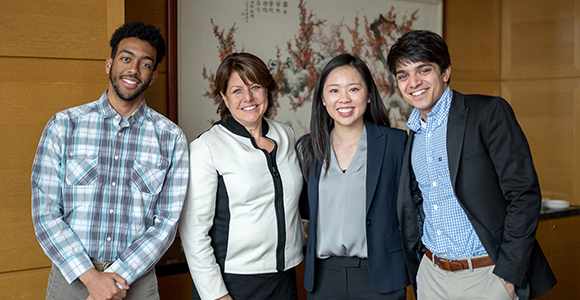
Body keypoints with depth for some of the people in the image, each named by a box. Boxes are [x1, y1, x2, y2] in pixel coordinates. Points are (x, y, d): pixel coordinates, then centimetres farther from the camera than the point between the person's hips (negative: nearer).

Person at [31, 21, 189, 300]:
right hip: (72, 277, 0)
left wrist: (118, 276, -14)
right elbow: (45, 212, -6)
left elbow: (167, 221, -4)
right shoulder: (63, 126, -2)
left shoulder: (172, 138, -2)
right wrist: (91, 276, -15)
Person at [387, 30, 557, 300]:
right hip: (431, 275, 5)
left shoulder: (489, 113, -10)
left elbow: (524, 194, -13)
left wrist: (508, 274, -16)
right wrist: (417, 272, 11)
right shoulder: (411, 138, 8)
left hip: (487, 276, -5)